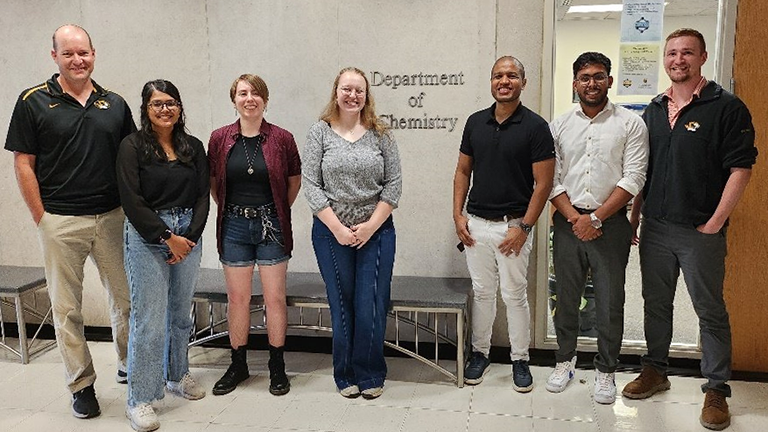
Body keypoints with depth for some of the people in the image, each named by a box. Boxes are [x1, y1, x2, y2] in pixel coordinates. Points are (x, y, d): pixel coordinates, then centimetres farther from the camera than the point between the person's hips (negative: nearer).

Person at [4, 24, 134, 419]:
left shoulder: (115, 104, 8)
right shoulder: (34, 102, -1)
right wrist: (41, 218, -6)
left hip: (112, 218, 3)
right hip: (61, 223, -2)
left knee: (126, 298, 10)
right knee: (67, 308, 7)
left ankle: (129, 366, 30)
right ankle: (81, 385, 21)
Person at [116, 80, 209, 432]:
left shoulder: (193, 147, 8)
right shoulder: (132, 146, -4)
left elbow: (202, 195, 6)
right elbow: (132, 201, -11)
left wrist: (190, 236, -6)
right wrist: (168, 238, -12)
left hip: (188, 235, 5)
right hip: (147, 238, -4)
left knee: (181, 313, 15)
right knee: (149, 320, -5)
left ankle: (177, 375, 34)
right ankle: (139, 400, 6)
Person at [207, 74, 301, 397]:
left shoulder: (282, 139, -4)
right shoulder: (220, 139, 1)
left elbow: (295, 180, 7)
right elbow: (212, 182, 11)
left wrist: (279, 212, 7)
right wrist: (229, 211, 7)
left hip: (271, 227, -1)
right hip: (234, 227, 2)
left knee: (275, 298, 3)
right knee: (237, 298, 9)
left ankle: (277, 367, 18)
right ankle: (238, 365, 24)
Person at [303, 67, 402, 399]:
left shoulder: (381, 135, 3)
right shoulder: (320, 133, 1)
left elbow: (393, 185, 1)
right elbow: (311, 186, -3)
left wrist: (371, 226, -8)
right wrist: (337, 228, -9)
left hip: (376, 232, 0)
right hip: (331, 232, 0)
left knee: (371, 306, 0)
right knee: (342, 306, 8)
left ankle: (370, 375, 18)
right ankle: (346, 376, 24)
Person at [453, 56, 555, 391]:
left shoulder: (535, 126, -7)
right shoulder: (475, 122, 6)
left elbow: (543, 183, -8)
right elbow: (463, 171, 12)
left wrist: (524, 226, -13)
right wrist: (458, 215, 2)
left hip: (514, 226, -3)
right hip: (476, 224, 4)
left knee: (515, 294, 6)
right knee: (481, 292, 12)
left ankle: (520, 360, 22)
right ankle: (480, 353, 27)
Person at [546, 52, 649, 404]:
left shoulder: (630, 123, 0)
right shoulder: (559, 125, 7)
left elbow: (633, 179, -8)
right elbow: (551, 179, 3)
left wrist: (596, 217, -14)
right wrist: (573, 217, -10)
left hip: (610, 223, -2)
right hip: (568, 224, 2)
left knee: (610, 302, 4)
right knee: (566, 297, 11)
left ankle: (605, 371, 21)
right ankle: (565, 360, 29)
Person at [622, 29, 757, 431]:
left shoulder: (727, 107, -6)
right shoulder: (653, 111, 11)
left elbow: (741, 168, -10)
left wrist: (714, 223, -13)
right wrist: (634, 216, 11)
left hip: (701, 231, -5)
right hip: (655, 228, 5)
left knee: (710, 312, 5)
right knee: (655, 304, 15)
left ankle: (716, 390, 17)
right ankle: (655, 371, 30)